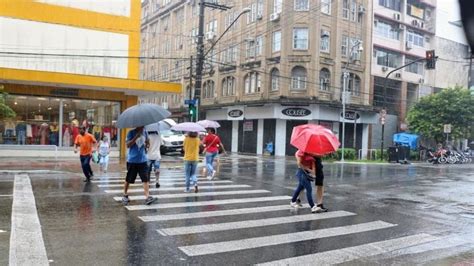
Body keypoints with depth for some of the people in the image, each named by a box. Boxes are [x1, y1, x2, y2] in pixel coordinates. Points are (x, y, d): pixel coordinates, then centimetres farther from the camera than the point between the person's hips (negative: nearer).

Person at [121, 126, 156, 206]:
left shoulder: (145, 132, 7)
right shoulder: (131, 133, -5)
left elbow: (148, 145, 16)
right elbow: (128, 145, -16)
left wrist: (147, 144, -9)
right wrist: (137, 136, -23)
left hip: (143, 160, 3)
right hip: (132, 160, -3)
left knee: (145, 179, -7)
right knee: (128, 180, 8)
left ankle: (147, 197, -11)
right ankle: (125, 196, 26)